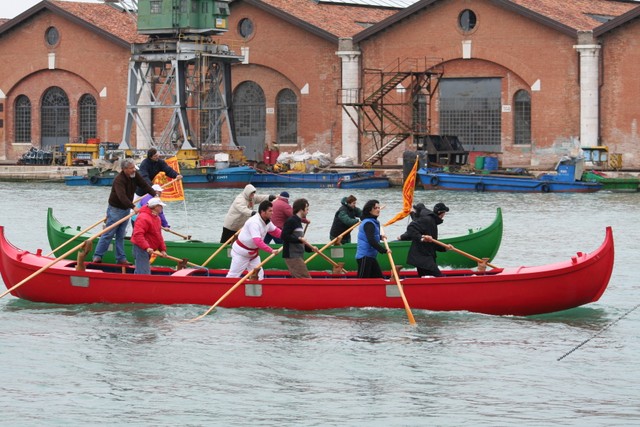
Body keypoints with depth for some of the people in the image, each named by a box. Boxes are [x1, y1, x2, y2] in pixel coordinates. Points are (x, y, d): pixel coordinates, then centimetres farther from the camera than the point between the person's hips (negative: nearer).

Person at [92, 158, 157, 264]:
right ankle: (97, 256, 0)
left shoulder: (135, 175, -2)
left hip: (126, 209, 7)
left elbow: (144, 185, -1)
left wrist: (155, 194, -17)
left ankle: (121, 258, 12)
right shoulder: (119, 180, -27)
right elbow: (122, 196, -38)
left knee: (121, 235, 10)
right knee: (108, 234, -5)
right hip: (115, 209, -7)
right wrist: (133, 207, -46)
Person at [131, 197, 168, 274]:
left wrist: (163, 249, 13)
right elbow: (137, 235, -27)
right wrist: (147, 247, -34)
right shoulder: (144, 218, -18)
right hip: (141, 248, -11)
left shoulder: (157, 218, 15)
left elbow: (158, 236, 22)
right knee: (143, 272, -15)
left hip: (148, 249, 11)